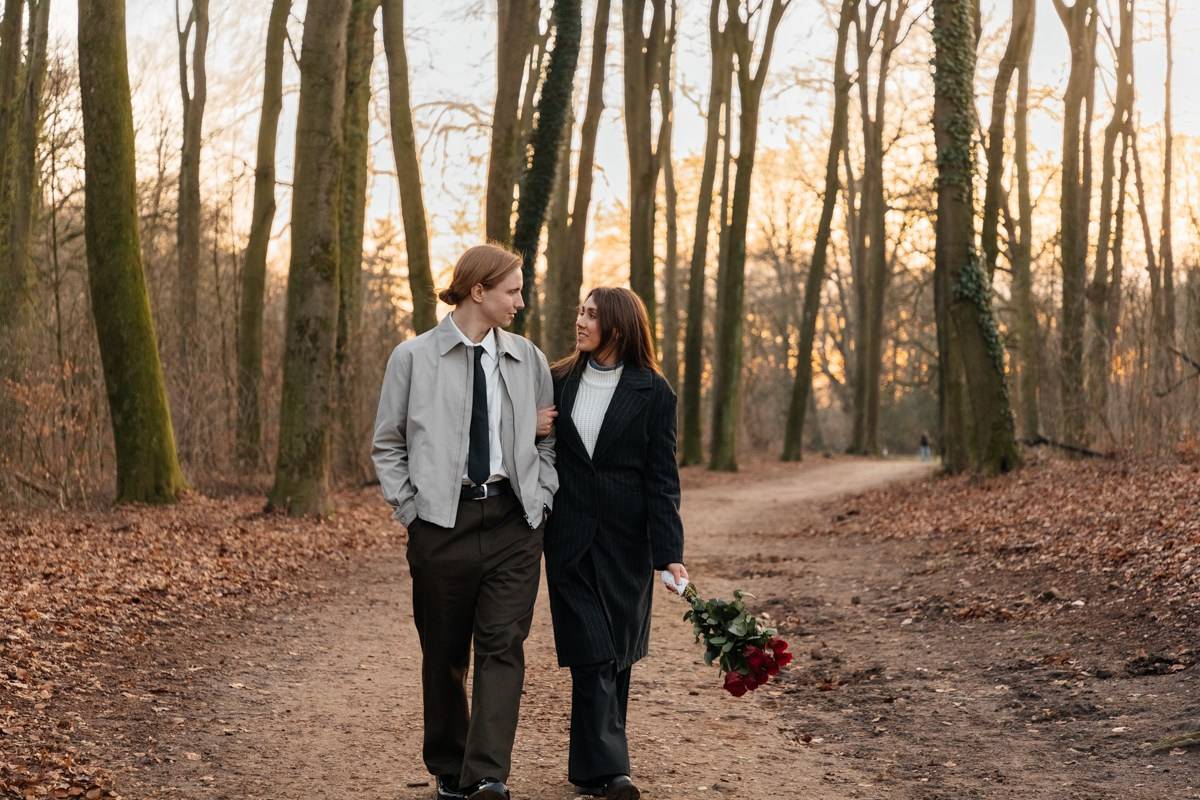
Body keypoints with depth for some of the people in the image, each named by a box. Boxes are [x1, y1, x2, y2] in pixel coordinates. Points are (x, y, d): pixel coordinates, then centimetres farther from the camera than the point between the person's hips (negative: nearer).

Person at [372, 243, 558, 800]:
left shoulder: (528, 360, 8)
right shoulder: (413, 357, 1)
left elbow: (548, 439, 18)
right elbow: (387, 444, 7)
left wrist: (542, 496, 5)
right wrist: (410, 508, -2)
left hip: (513, 523, 1)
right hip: (442, 521, -1)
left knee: (503, 646, -10)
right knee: (444, 654, 7)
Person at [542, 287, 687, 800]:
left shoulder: (652, 392, -2)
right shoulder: (559, 382, 6)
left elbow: (661, 478, -5)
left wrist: (669, 553, -12)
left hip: (625, 542, -1)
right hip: (570, 539, 1)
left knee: (616, 653, 6)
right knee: (592, 651, -6)